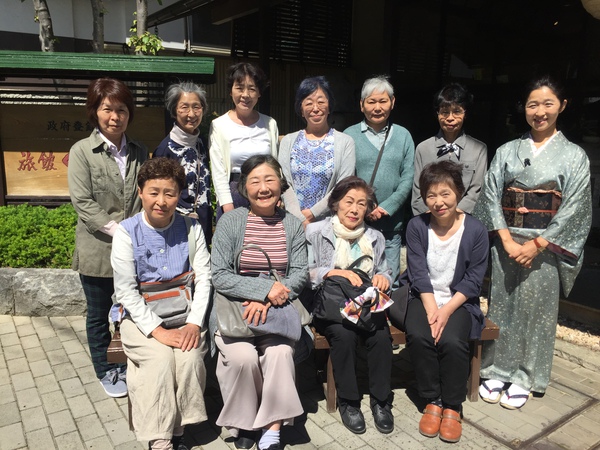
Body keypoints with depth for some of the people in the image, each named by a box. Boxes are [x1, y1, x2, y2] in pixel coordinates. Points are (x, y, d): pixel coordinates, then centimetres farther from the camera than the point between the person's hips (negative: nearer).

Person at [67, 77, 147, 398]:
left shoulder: (139, 153, 7)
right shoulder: (82, 152, -4)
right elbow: (82, 201, -12)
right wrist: (118, 230, -19)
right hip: (97, 250, -3)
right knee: (99, 315, 13)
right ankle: (106, 372, 31)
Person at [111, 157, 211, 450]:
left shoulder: (191, 228, -1)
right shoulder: (127, 232, -8)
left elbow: (204, 278, -3)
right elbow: (126, 292, -10)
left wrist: (194, 323, -14)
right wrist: (158, 331, -17)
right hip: (142, 318, -1)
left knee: (190, 356, -23)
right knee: (161, 358, -25)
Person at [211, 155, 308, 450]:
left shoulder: (293, 225, 4)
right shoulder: (230, 221, -4)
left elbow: (300, 274, -2)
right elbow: (219, 277, -9)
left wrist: (267, 301, -18)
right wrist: (264, 288, -21)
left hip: (277, 310, 2)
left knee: (280, 352, -25)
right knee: (243, 356, -25)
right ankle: (243, 424, 2)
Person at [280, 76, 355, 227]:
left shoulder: (345, 142, 2)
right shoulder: (288, 141, 9)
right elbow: (285, 184, 0)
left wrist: (311, 213, -12)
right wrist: (300, 219, -13)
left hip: (328, 221, -1)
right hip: (294, 220, 1)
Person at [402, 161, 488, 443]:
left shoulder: (476, 231, -7)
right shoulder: (416, 226, -5)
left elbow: (473, 279, -8)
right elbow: (418, 273, -7)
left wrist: (447, 310, -18)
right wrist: (431, 309, -18)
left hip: (459, 301, -1)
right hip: (424, 298, 1)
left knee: (452, 341, -27)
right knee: (418, 336, -27)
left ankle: (453, 407, -2)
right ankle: (432, 401, -3)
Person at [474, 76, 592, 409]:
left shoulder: (574, 156, 2)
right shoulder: (507, 151, 7)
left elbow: (574, 208, -5)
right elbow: (491, 197, 0)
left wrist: (536, 245, -13)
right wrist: (507, 241, -11)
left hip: (546, 245, -2)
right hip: (506, 242, 2)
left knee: (535, 307, 4)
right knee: (502, 305, 7)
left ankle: (524, 378, 20)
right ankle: (497, 370, 22)